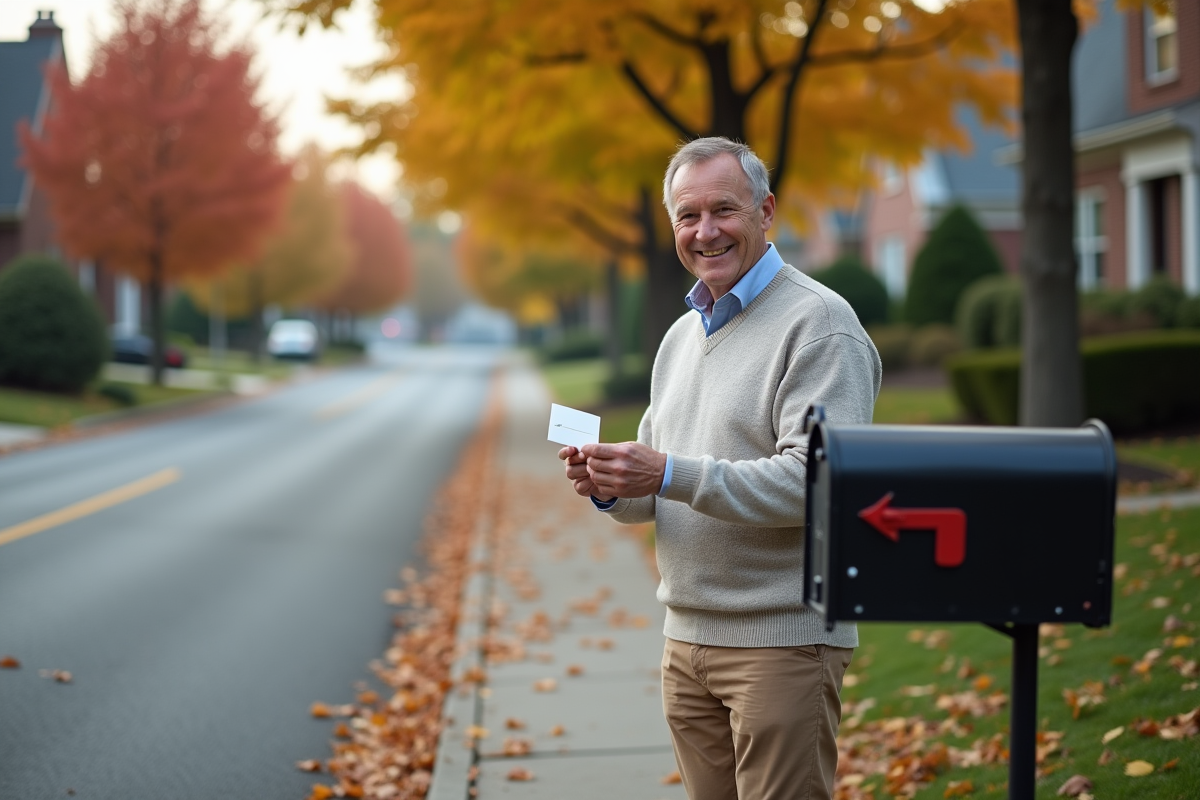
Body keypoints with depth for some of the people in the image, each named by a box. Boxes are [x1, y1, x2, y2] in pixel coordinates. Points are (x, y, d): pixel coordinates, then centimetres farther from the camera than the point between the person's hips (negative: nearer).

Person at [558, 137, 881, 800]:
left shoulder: (818, 322, -9)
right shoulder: (682, 334, 17)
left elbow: (816, 478, -21)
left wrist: (671, 475, -25)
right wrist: (611, 487, -3)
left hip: (783, 638, -8)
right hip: (687, 639, 8)